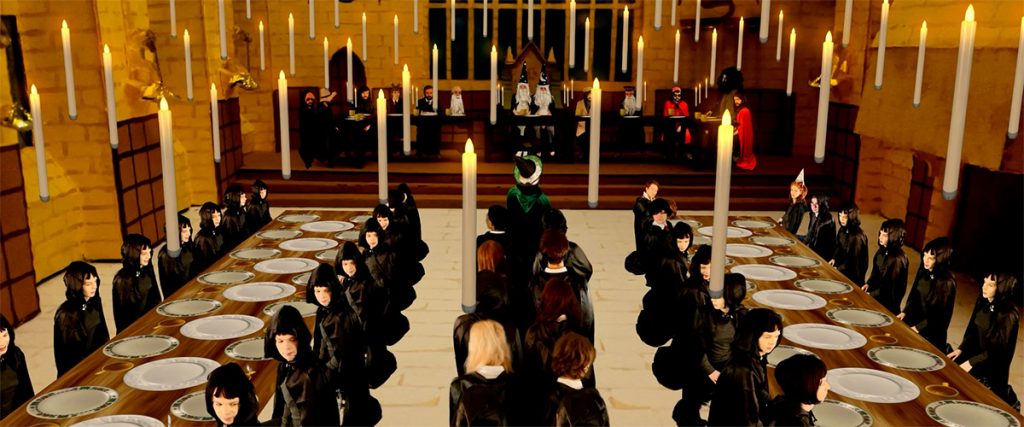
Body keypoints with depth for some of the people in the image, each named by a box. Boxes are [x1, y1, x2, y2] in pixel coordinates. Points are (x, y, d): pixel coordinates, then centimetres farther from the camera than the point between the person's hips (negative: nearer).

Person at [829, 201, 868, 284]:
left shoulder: (858, 237, -23)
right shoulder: (843, 229, 1)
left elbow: (854, 260, -20)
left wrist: (838, 269, -15)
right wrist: (834, 258, 0)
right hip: (842, 267, 7)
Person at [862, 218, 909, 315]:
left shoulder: (898, 260, -24)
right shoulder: (882, 250, 0)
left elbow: (891, 288, -20)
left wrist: (871, 295, -13)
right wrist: (868, 284, 0)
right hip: (876, 296, 8)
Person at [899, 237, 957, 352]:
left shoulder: (948, 283, -20)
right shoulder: (923, 270, -3)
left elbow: (941, 314, -16)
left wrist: (918, 327, -15)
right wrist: (905, 312, -2)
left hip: (930, 332, -6)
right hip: (913, 321, 6)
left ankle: (944, 351, 27)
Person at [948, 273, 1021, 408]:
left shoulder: (1009, 315, -19)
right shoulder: (982, 302, -2)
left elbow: (999, 349, -17)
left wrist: (972, 362, -18)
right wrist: (961, 349, -1)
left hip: (993, 363, -6)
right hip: (974, 352, 6)